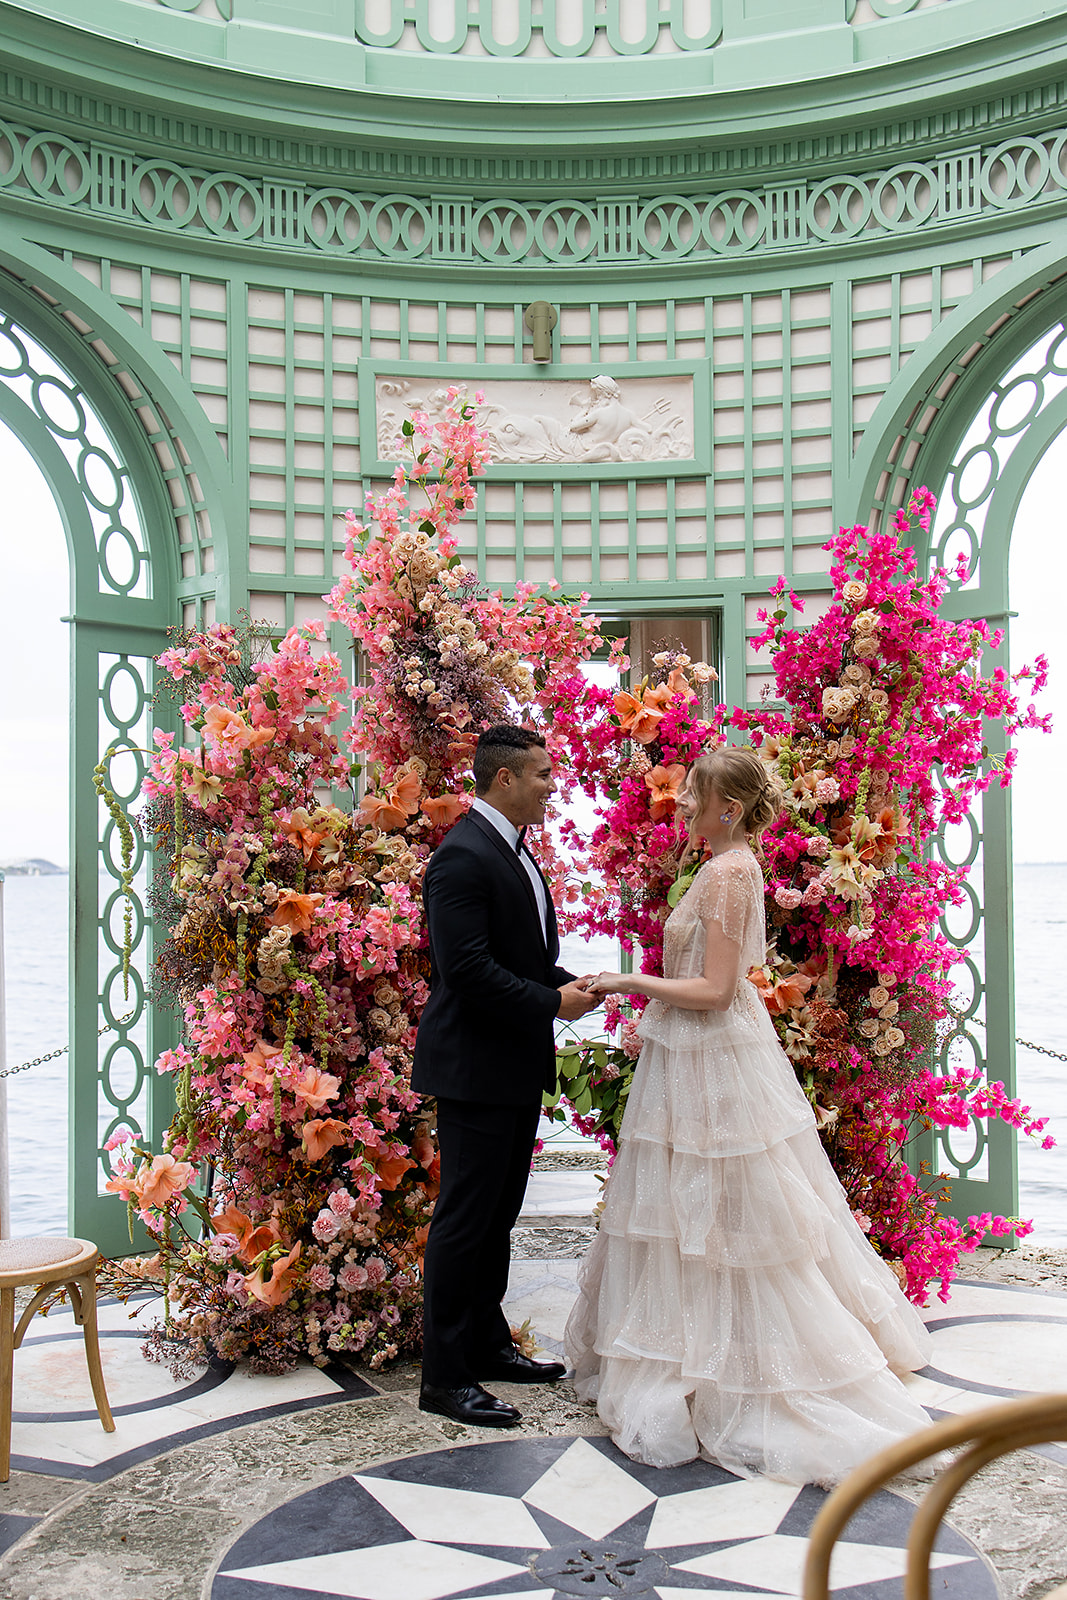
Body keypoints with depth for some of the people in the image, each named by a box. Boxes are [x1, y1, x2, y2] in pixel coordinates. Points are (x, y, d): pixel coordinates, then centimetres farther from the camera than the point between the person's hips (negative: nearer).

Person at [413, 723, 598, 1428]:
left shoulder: (514, 848, 14)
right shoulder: (462, 856, -19)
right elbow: (469, 969, -25)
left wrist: (566, 980, 5)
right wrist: (553, 1002, -17)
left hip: (518, 1065, 10)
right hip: (476, 1067, -10)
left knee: (500, 1212, 19)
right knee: (465, 1218, -1)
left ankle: (488, 1344, 33)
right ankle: (446, 1377, 9)